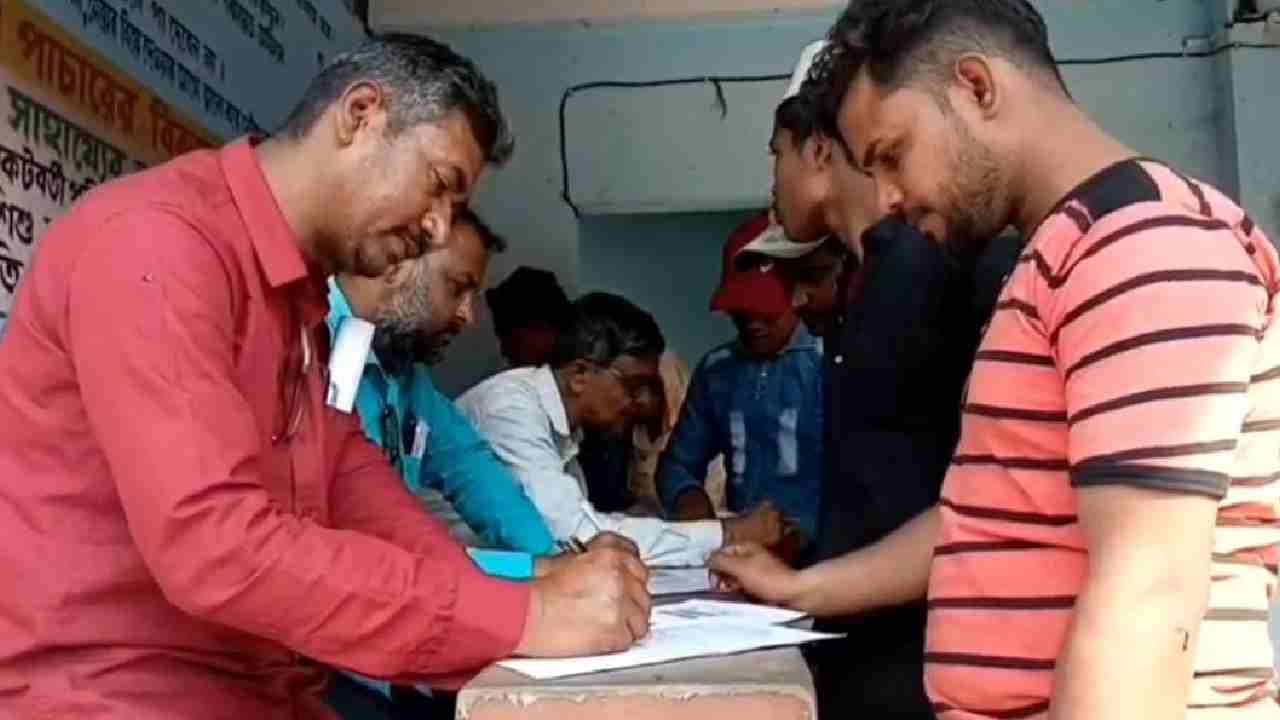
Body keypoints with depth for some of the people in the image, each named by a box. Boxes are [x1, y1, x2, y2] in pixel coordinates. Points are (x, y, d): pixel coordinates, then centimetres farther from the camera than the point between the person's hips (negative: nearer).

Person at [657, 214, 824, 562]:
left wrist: (804, 532, -23)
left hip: (812, 553, -4)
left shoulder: (830, 365, -5)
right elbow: (678, 461, 18)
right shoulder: (716, 368, 13)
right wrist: (687, 494, -2)